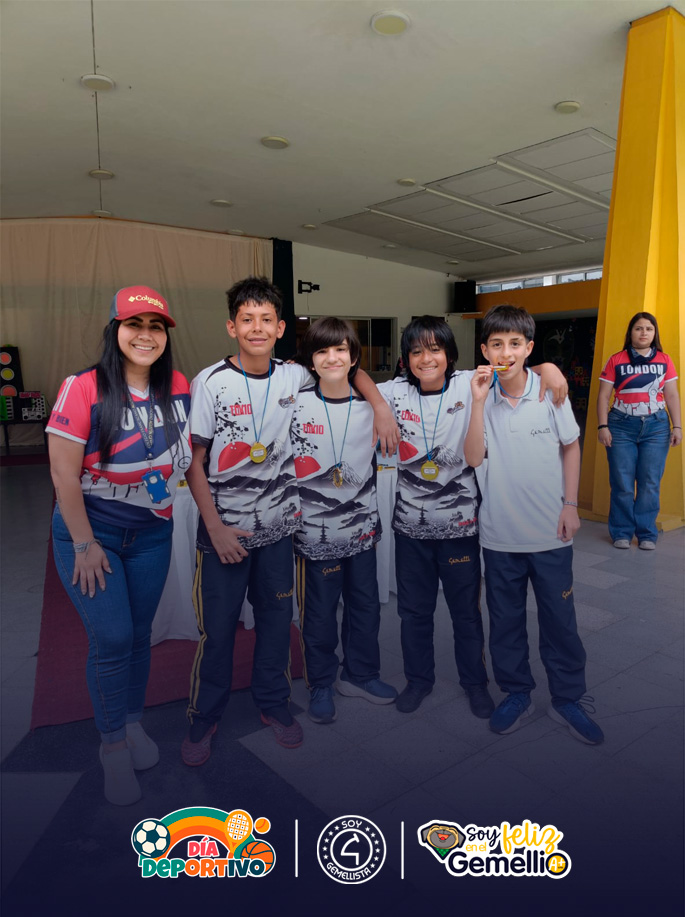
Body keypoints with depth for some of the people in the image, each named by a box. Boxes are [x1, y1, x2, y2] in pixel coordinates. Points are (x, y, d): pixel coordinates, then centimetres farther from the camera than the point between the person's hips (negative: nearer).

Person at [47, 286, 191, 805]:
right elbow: (63, 474, -15)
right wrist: (85, 545, -14)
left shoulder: (179, 388, -5)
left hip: (152, 535, 4)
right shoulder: (84, 389, -17)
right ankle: (113, 745, 21)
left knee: (139, 634, 15)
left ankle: (133, 724, 38)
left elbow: (188, 453, 7)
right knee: (112, 638, -3)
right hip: (89, 533, -4)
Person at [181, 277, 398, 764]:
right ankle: (205, 716, 30)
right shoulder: (210, 383, -9)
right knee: (217, 626, 7)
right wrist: (216, 527, -12)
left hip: (278, 523, 3)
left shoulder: (295, 377, -2)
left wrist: (382, 408, -1)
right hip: (224, 527, -2)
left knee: (277, 618, 15)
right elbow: (194, 462, -7)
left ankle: (273, 702, 37)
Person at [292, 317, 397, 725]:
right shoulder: (296, 405, -7)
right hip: (315, 527, -3)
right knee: (319, 610, 8)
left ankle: (360, 674, 35)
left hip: (362, 523, 3)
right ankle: (321, 684, 28)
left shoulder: (369, 404, 2)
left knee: (365, 603, 14)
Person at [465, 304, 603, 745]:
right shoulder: (480, 397, -5)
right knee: (506, 620, 15)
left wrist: (571, 504, 1)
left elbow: (571, 446, 6)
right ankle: (516, 694, 35)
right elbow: (473, 459, -15)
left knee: (560, 618, 12)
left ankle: (568, 699, 33)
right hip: (500, 532, 1)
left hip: (550, 531, -1)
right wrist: (479, 402, -22)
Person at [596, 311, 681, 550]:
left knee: (650, 484, 2)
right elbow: (604, 396, 2)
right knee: (622, 483, 1)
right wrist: (602, 426, -6)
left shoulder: (664, 360, 8)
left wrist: (677, 426, 2)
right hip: (622, 426, -1)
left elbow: (672, 396, 9)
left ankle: (647, 534, 13)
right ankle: (621, 532, 12)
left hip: (656, 426, 1)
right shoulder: (616, 361, 3)